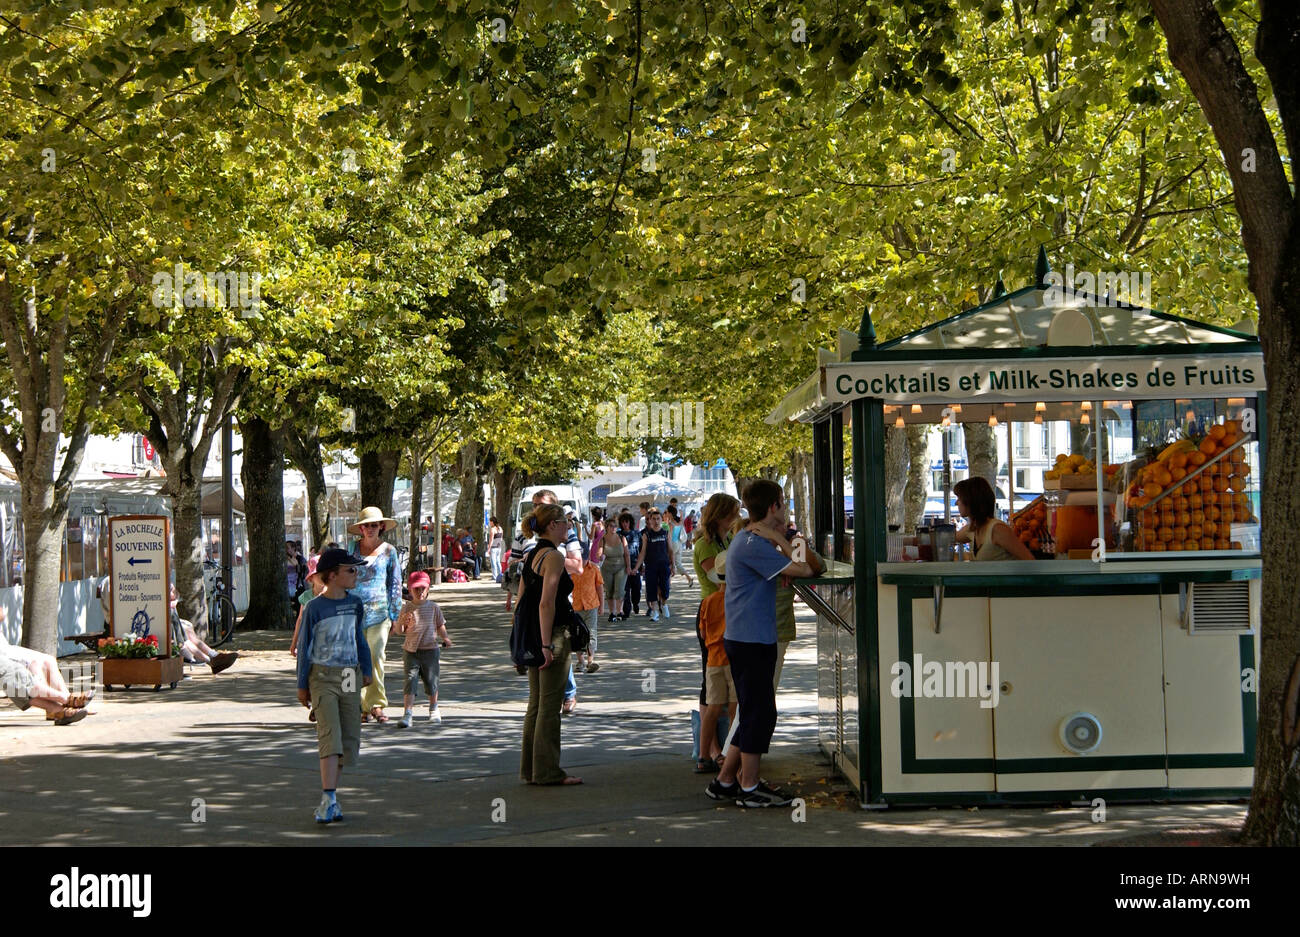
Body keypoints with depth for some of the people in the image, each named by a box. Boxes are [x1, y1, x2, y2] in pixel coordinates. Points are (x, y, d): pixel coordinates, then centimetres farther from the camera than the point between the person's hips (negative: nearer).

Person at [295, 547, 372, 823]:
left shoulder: (355, 604, 8)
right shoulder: (315, 608, -7)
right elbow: (305, 647, -1)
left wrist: (367, 669, 21)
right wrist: (302, 685, 1)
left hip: (349, 679, 5)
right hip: (323, 678, -5)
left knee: (349, 739, 4)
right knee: (330, 735, -17)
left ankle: (329, 799, 15)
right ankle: (328, 800, -21)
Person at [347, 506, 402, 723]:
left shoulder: (389, 551, 6)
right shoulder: (352, 549, 9)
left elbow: (395, 583, 8)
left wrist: (395, 614, 5)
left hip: (379, 609, -2)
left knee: (376, 656, -11)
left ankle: (377, 703, -6)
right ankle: (364, 707, 6)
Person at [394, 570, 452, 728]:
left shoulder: (433, 607, 3)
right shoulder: (406, 608, -1)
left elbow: (440, 625, 13)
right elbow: (399, 631, 2)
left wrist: (445, 638, -4)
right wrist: (401, 622, -20)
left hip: (430, 649, 1)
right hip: (410, 650, -1)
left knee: (431, 681, 8)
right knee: (410, 680, -9)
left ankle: (434, 710, 32)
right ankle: (407, 714, -11)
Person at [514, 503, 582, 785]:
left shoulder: (531, 556, 13)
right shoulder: (554, 556, -14)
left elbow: (521, 601, 16)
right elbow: (546, 603, -21)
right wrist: (547, 645, -22)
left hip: (532, 636, 9)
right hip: (551, 636, -9)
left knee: (536, 704, 13)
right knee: (550, 706, -4)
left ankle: (531, 769, 18)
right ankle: (547, 771, 0)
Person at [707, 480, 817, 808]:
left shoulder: (748, 540, 16)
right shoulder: (754, 545, -17)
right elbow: (804, 570, -18)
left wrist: (778, 539, 7)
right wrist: (780, 539, -9)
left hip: (744, 640, 10)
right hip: (752, 642, -10)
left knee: (754, 714, 15)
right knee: (759, 714, -3)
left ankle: (724, 781, 20)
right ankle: (748, 788, 4)